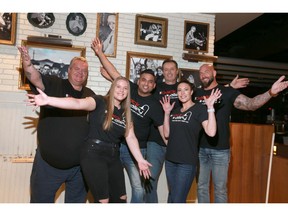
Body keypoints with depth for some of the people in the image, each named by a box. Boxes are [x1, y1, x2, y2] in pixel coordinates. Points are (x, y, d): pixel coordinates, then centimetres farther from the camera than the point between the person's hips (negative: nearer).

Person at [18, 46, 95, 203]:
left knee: (77, 201, 22)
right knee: (41, 200, 16)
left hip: (80, 164, 4)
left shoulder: (90, 95, 4)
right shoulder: (54, 85, -7)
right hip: (48, 162, -3)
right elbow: (35, 78, -25)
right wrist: (27, 64, -43)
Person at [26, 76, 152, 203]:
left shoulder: (126, 114, 9)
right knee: (103, 200, -2)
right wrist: (49, 100, -39)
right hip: (94, 154, -6)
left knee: (120, 198, 13)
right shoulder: (100, 101, -8)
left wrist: (140, 160, 2)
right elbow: (78, 103, -24)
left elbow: (130, 137, 8)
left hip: (113, 156, 6)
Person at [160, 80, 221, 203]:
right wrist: (167, 113, 4)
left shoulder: (199, 109, -6)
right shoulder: (175, 111, 13)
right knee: (172, 196, 16)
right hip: (170, 161, 6)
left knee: (177, 200, -4)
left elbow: (211, 132, -19)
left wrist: (210, 107, -23)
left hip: (187, 162, -6)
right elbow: (166, 134, 8)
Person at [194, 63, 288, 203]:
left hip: (220, 150, -3)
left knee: (220, 189, 9)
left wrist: (271, 92, -29)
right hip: (200, 148, 3)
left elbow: (250, 104, -12)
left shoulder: (227, 92, -2)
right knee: (201, 187, 15)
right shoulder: (196, 94, 7)